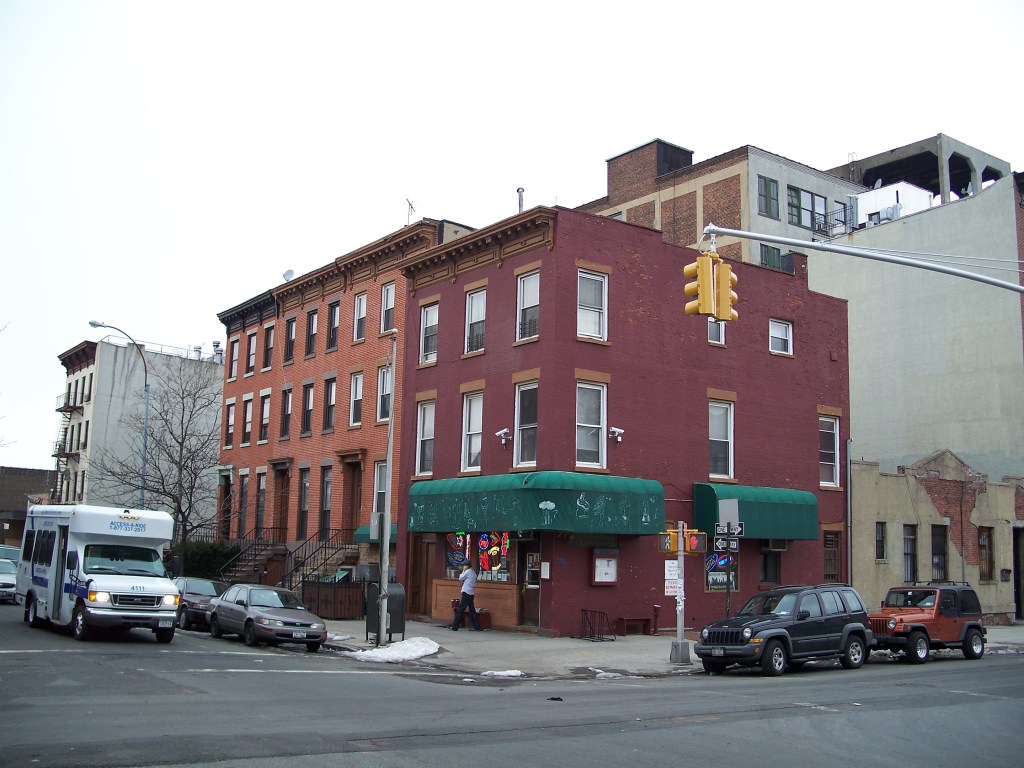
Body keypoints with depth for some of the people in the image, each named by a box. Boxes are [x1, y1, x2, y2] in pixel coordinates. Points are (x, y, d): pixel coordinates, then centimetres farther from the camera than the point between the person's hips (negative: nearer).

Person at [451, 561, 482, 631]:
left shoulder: (468, 572, -10)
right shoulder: (473, 573, 17)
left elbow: (460, 578, -2)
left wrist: (463, 571, 7)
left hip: (466, 593, -9)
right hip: (471, 594, 9)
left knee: (460, 610, -7)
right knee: (472, 610, 10)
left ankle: (455, 627, -8)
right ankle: (477, 627, 9)